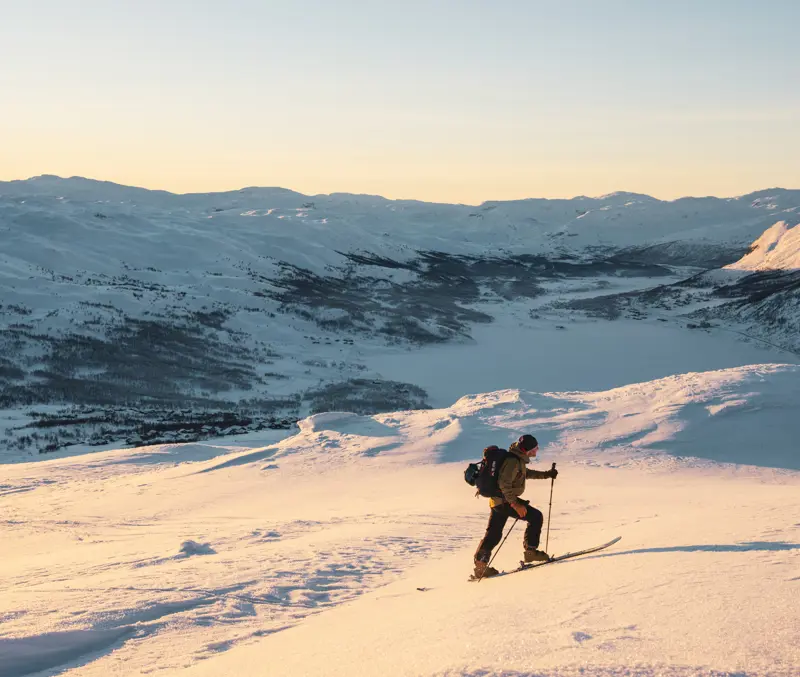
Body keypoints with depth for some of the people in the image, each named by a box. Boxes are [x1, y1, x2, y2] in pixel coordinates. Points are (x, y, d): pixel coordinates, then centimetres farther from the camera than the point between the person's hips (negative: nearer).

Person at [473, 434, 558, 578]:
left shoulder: (518, 459, 13)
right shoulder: (513, 461, -19)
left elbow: (526, 473, 31)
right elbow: (504, 483, -26)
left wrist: (546, 474, 27)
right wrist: (515, 504, -27)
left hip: (496, 501, 10)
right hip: (505, 500, -10)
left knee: (493, 534, 12)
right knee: (536, 516, -3)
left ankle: (480, 565, 12)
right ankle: (531, 550, 0)